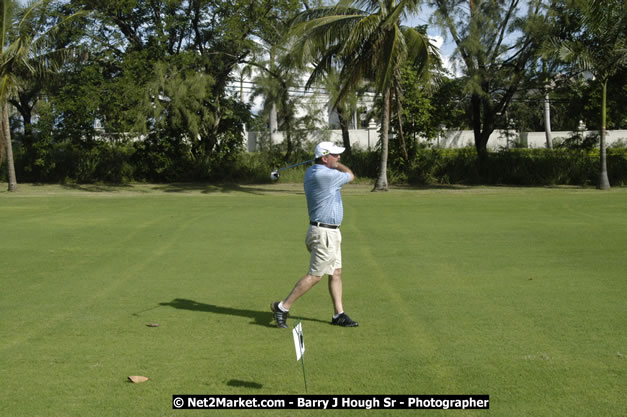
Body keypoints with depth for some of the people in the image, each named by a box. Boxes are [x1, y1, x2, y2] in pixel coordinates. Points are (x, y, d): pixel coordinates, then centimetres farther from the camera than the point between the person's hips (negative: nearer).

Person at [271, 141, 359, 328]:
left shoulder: (310, 172, 6)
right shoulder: (327, 175, -21)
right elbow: (350, 176, -1)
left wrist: (334, 164, 5)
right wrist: (337, 164, 14)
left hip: (331, 231, 10)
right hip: (325, 233, -10)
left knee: (336, 273, 12)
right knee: (314, 275, -5)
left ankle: (338, 314, 16)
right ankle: (283, 307, 1)